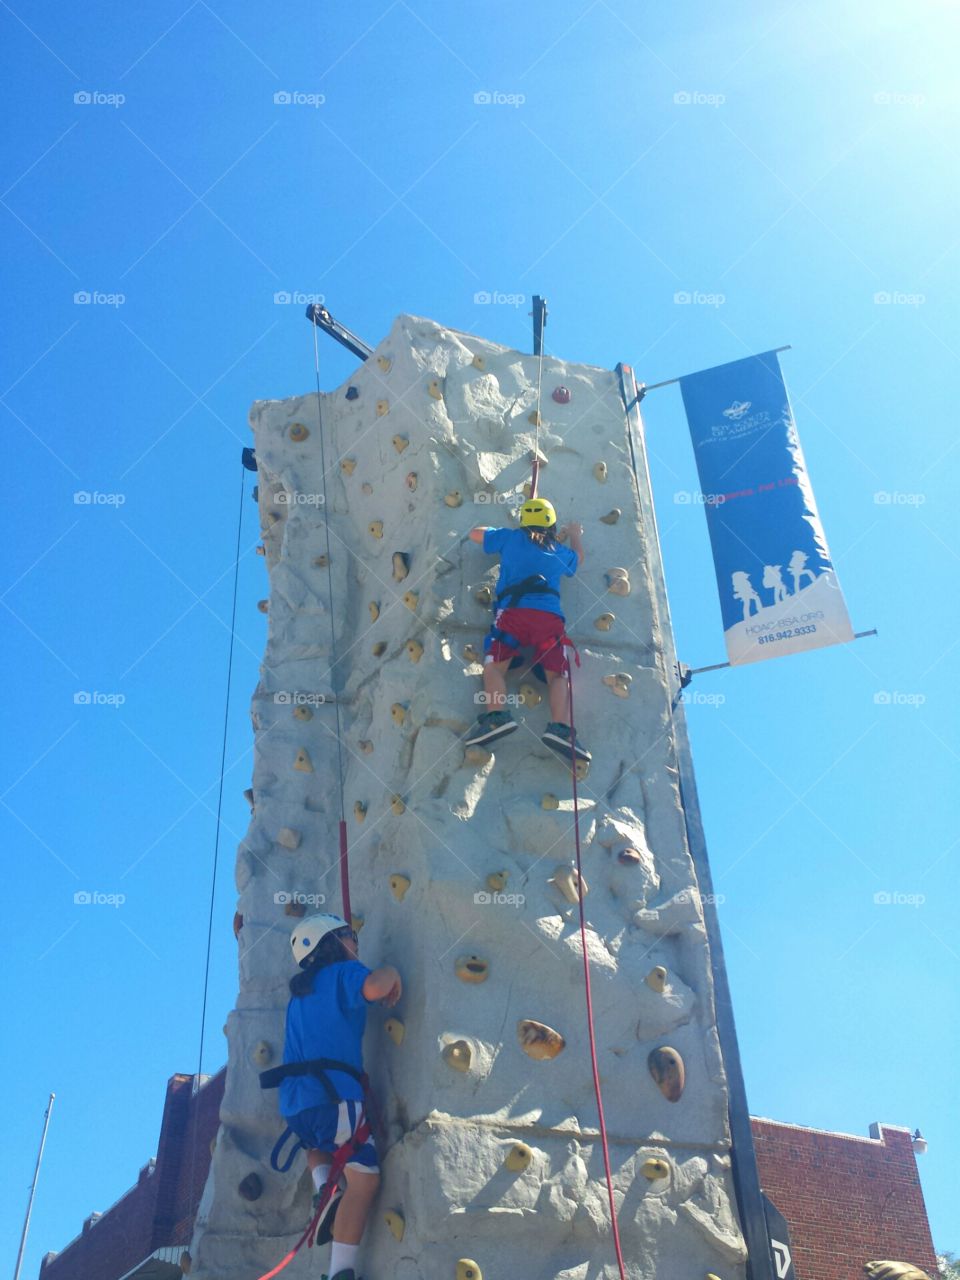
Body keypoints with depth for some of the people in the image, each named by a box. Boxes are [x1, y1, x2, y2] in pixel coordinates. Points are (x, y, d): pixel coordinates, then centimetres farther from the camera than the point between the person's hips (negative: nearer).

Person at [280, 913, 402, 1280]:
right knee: (363, 1177, -7)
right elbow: (372, 987, -21)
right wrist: (390, 973, 1)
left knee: (318, 1143, 37)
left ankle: (323, 1190, 9)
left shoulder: (299, 992, 25)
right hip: (333, 1094, -8)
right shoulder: (343, 972, 2)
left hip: (294, 1104, 8)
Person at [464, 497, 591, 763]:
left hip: (513, 610, -2)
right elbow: (578, 559, 52)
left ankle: (496, 715, -35)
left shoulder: (511, 537, 21)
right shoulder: (559, 551, 27)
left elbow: (474, 534, 34)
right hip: (550, 616, 2)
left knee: (495, 664, -8)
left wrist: (500, 535, 50)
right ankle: (560, 727, -27)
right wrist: (576, 536, 70)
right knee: (557, 674, -4)